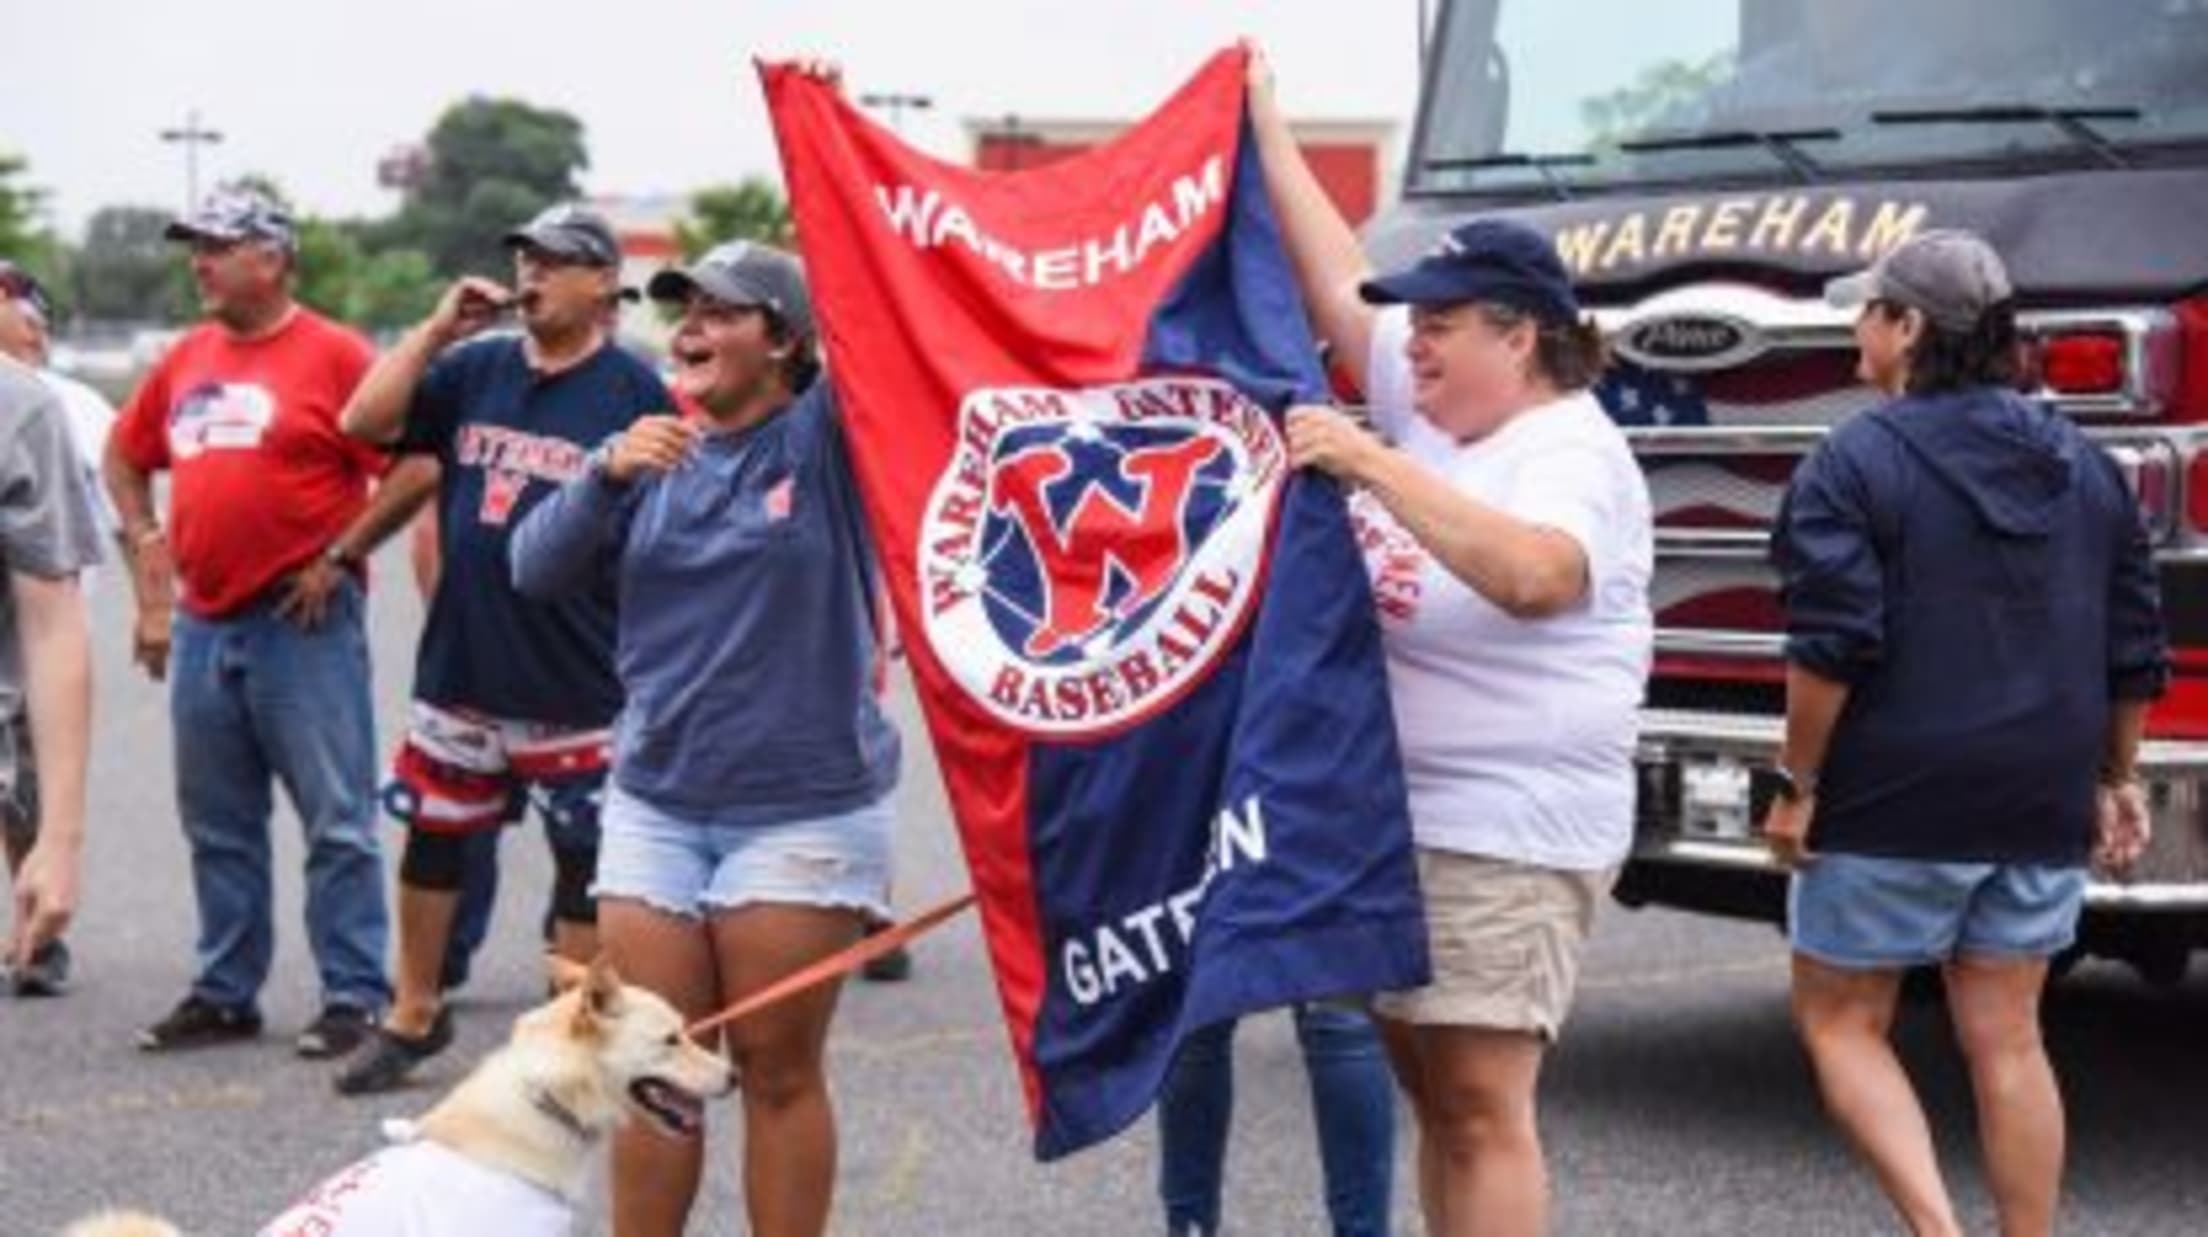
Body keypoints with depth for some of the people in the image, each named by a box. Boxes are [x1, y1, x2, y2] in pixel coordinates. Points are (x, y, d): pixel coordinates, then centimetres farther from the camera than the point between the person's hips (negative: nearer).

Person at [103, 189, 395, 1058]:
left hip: (303, 624, -7)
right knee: (218, 824, 13)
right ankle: (225, 993, 22)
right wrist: (149, 553, 14)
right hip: (204, 625, 7)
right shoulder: (187, 359, 12)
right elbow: (126, 460, 24)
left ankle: (353, 997, 3)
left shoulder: (332, 353, -7)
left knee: (337, 819, -3)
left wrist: (338, 556, -11)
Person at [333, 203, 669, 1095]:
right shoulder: (475, 369, 8)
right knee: (433, 840, 15)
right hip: (459, 669, 5)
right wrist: (438, 328, -5)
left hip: (577, 687, -5)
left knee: (583, 862, 6)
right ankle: (413, 1015, 31)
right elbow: (364, 422, 1)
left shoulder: (633, 391, -6)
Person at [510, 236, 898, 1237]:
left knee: (779, 1071, 4)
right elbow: (536, 570, 2)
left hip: (804, 808, -4)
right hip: (655, 802, 4)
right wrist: (606, 472, -14)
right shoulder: (654, 453, 10)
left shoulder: (827, 434, -4)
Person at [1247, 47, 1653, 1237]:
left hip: (1505, 835, -9)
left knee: (1480, 1104, -10)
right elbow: (1336, 280, 16)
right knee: (1433, 1089, 13)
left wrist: (1375, 465, -35)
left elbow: (1528, 574, -35)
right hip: (1400, 815, 9)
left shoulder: (1575, 453, -15)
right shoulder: (1431, 405, 9)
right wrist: (1265, 122, 17)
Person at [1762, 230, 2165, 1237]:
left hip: (1892, 806, -5)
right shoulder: (2083, 466, 9)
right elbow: (2134, 653, 11)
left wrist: (1798, 786, -9)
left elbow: (1833, 648, -17)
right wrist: (2115, 778, 20)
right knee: (2006, 1041, 11)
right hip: (2040, 810, 5)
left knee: (1841, 1023, 7)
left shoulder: (1857, 463, -10)